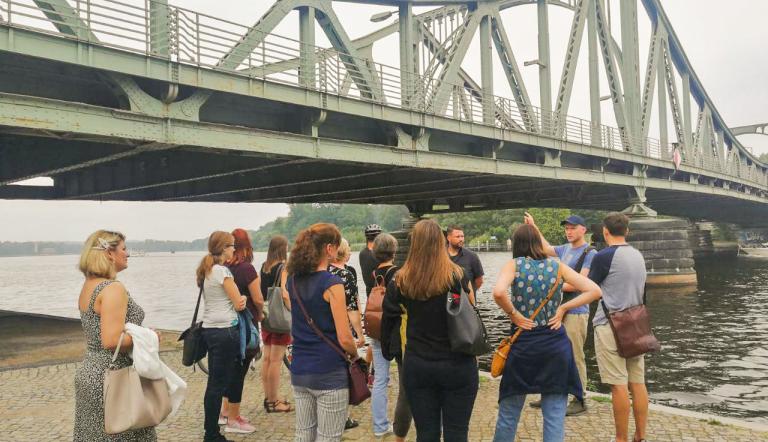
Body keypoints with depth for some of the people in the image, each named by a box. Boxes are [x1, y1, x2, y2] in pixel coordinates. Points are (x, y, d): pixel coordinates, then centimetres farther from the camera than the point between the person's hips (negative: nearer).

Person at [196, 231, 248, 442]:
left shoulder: (206, 271, 13)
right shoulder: (223, 271, -14)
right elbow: (239, 304, -11)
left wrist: (238, 298, -2)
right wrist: (243, 298, 10)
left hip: (210, 329, 9)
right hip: (225, 331, -9)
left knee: (214, 383, 13)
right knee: (219, 384, -3)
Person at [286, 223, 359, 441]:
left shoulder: (293, 280, 5)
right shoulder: (332, 284, -16)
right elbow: (344, 339, -17)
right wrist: (355, 354, 1)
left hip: (299, 371, 7)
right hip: (328, 374, -7)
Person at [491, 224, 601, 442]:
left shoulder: (514, 265, -4)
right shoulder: (557, 265, 3)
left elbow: (498, 293, -24)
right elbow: (594, 291, 1)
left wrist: (513, 314, -8)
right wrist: (562, 308, 0)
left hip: (523, 344, -2)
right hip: (556, 344, 2)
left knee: (508, 415, 13)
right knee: (555, 418, 8)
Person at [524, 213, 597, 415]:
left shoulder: (590, 253, -10)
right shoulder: (565, 249, 12)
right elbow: (547, 249, 30)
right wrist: (534, 227, 28)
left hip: (576, 312, -8)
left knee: (575, 357, -4)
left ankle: (580, 401, 7)